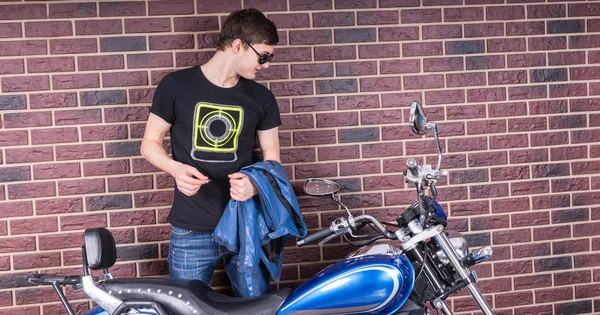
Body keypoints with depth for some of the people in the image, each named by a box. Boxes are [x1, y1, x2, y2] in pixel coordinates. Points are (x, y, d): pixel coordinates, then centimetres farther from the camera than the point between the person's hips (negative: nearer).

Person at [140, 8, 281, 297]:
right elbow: (149, 143, 4)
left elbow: (272, 157, 8)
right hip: (191, 231, -2)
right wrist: (177, 168, -17)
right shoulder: (176, 86, -2)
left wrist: (255, 184, -14)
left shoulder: (261, 98, 6)